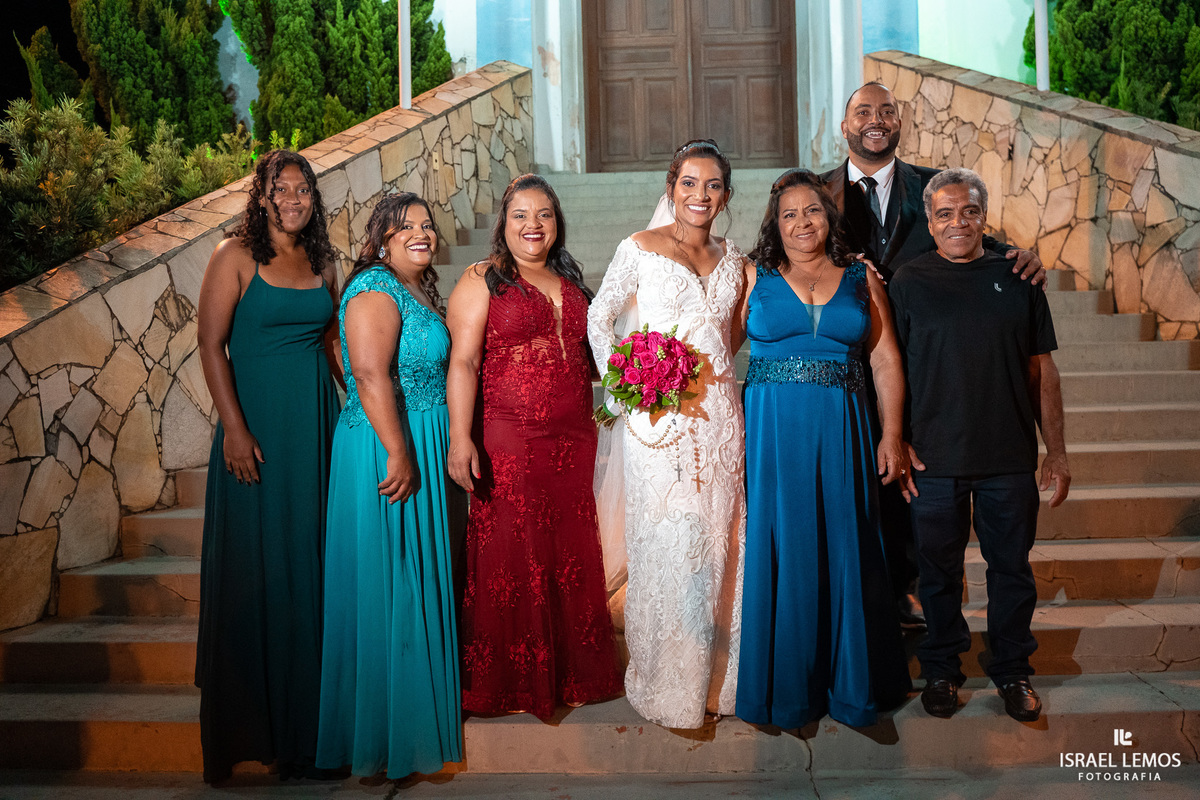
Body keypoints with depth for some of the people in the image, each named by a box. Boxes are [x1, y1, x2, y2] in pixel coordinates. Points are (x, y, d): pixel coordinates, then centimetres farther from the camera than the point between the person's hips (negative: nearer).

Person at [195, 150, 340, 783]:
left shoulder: (321, 262, 11)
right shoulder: (236, 257, -4)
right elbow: (211, 344, -9)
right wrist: (234, 428, -16)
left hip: (318, 422, 5)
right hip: (257, 424, -5)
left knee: (310, 555, 8)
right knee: (254, 559, 1)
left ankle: (305, 709, 22)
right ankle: (247, 720, 16)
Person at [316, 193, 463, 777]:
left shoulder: (417, 290, 16)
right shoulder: (375, 290, -15)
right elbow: (371, 375, -24)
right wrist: (398, 454, -27)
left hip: (420, 452, 10)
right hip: (387, 450, -10)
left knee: (414, 578, 16)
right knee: (387, 584, -2)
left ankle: (414, 706, 30)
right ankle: (385, 733, 11)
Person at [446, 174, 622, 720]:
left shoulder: (571, 283, 16)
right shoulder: (481, 281, -1)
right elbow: (462, 362, -10)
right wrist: (460, 439, -20)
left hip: (573, 443, 5)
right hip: (508, 443, -5)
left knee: (571, 555, 10)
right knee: (510, 558, 2)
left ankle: (572, 672, 26)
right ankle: (509, 681, 18)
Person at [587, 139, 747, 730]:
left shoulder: (732, 259, 12)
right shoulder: (640, 249, -2)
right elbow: (598, 317, 4)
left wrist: (710, 371, 10)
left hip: (719, 414, 5)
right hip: (660, 418, -4)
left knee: (717, 542, 9)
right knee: (665, 545, -1)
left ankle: (714, 676, 24)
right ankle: (665, 686, 14)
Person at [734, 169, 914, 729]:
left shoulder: (862, 278, 11)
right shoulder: (754, 276, 7)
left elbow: (886, 362, 7)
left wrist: (892, 437, -1)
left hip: (841, 432, 1)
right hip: (771, 432, -1)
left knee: (845, 553, 6)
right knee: (779, 552, 2)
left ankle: (852, 685, 23)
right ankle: (784, 687, 18)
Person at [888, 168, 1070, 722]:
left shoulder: (1017, 278, 6)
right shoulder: (908, 282, 1)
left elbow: (1041, 370, 8)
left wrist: (1057, 451, 7)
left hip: (1010, 458, 2)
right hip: (934, 458, -1)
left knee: (1012, 567, 11)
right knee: (939, 569, 10)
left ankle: (1013, 671, 30)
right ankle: (941, 670, 28)